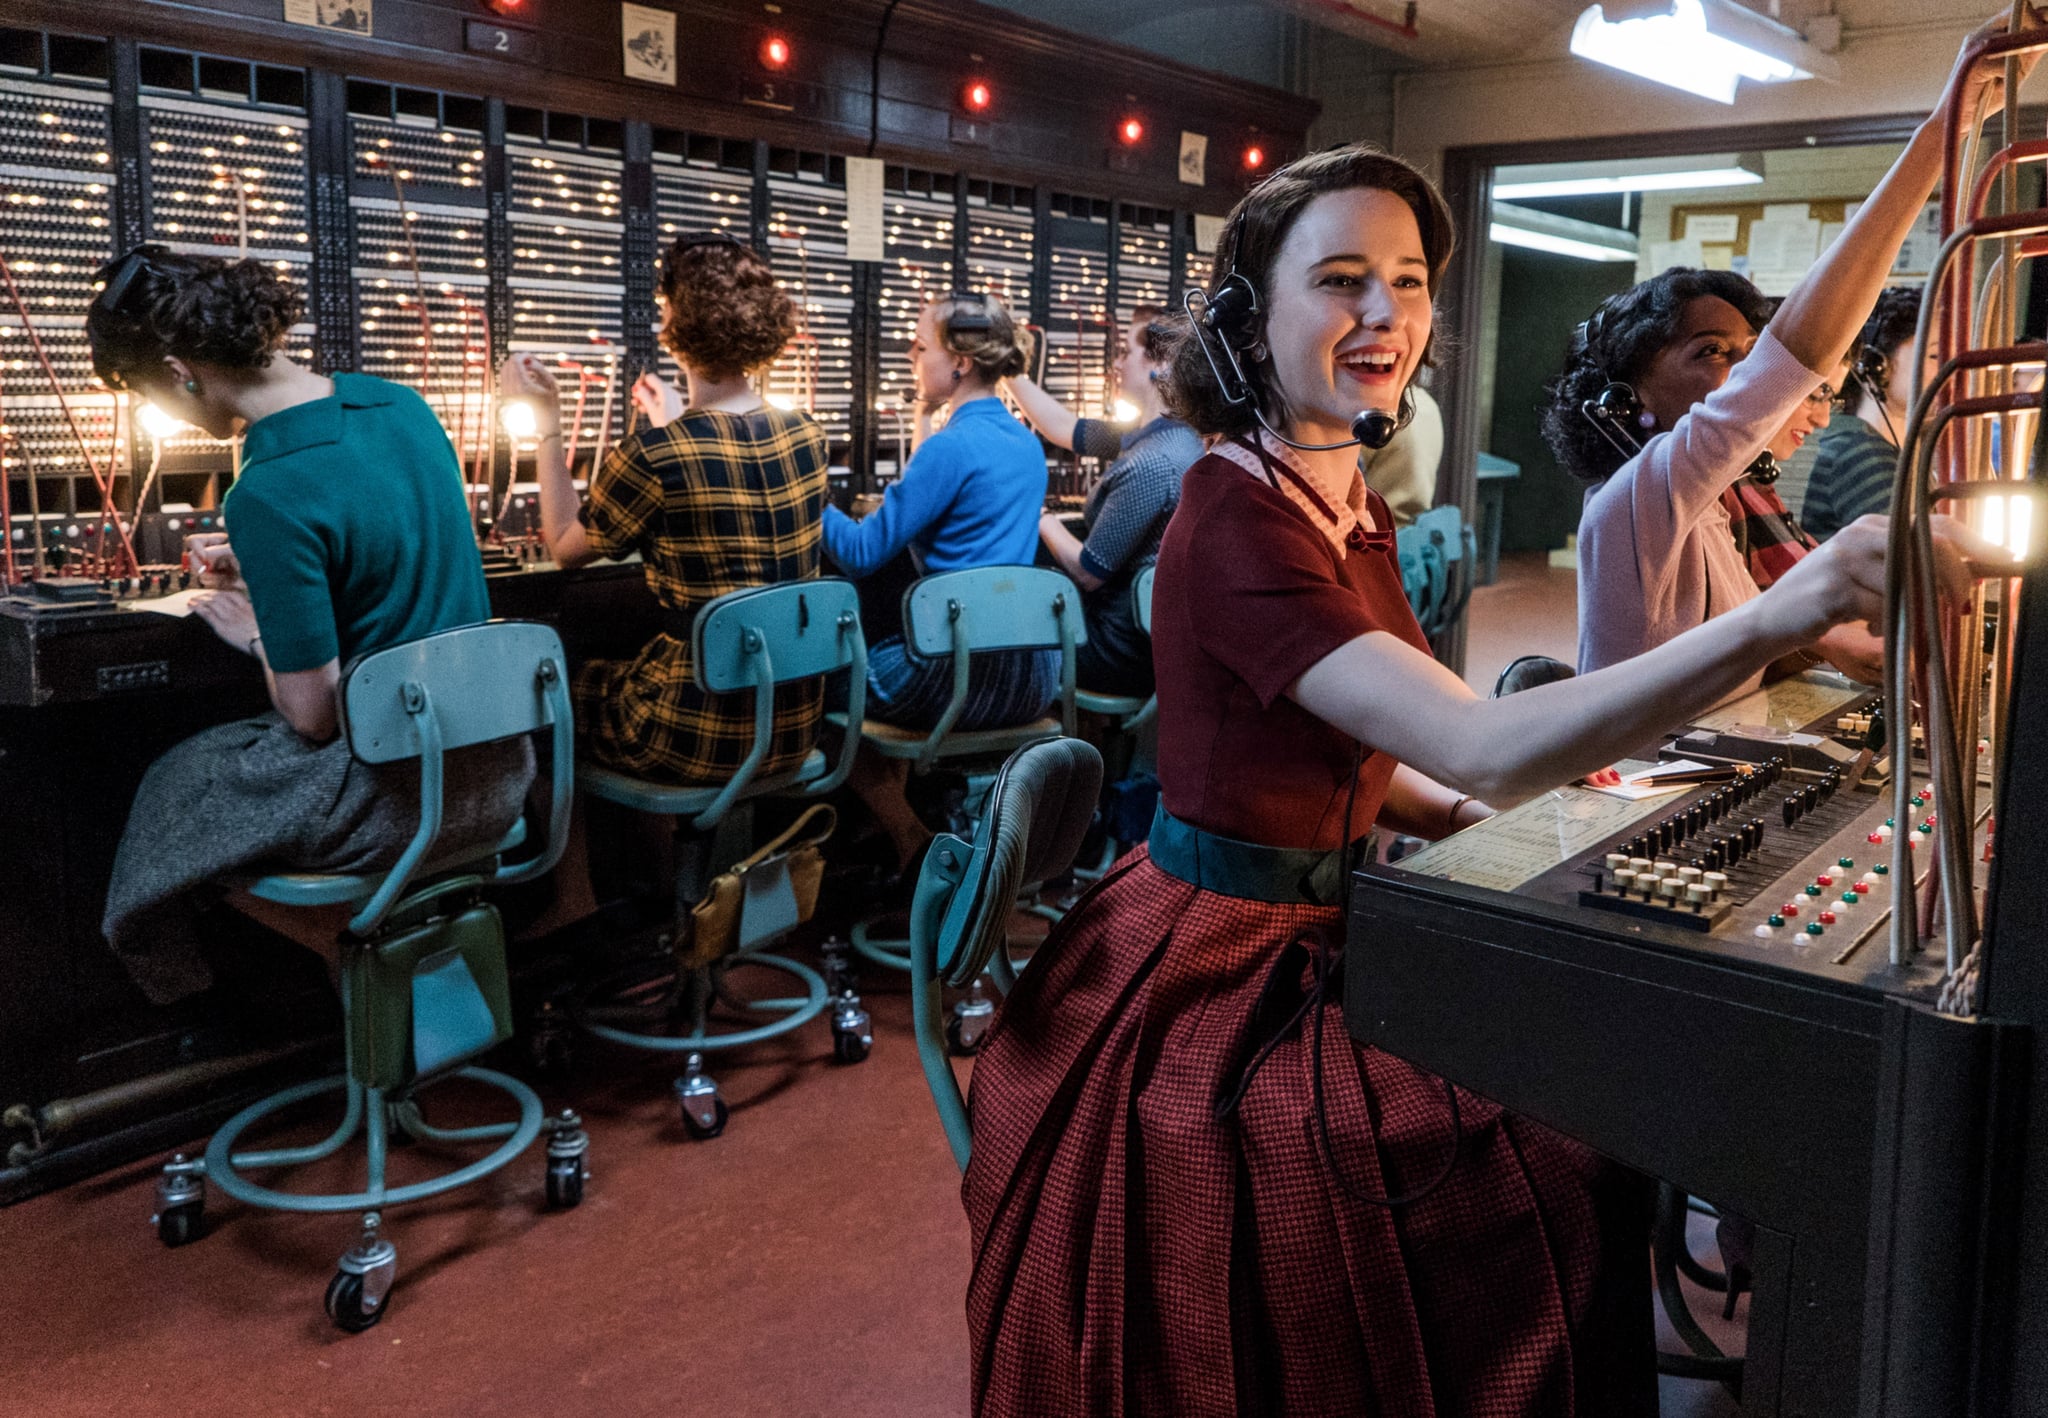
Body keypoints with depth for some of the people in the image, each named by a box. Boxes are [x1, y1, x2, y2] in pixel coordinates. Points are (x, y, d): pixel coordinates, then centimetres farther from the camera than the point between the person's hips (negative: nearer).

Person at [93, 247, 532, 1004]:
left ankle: (370, 950, 20)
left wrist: (254, 635, 1)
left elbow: (312, 714, -18)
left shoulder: (268, 494, -23)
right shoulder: (399, 404, 1)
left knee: (173, 793, 19)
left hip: (399, 798, -7)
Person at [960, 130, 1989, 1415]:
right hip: (1222, 981, -8)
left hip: (1322, 938, 9)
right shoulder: (1235, 523, -23)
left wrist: (1484, 815, -2)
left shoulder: (1355, 509, 9)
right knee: (1560, 1200, -14)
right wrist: (1779, 617, -43)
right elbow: (1483, 748, -34)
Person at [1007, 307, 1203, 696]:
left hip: (1126, 650, -9)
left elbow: (1089, 572, -22)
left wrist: (1047, 525, -3)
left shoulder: (1150, 463, -28)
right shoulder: (1172, 437, 2)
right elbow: (1063, 428, 14)